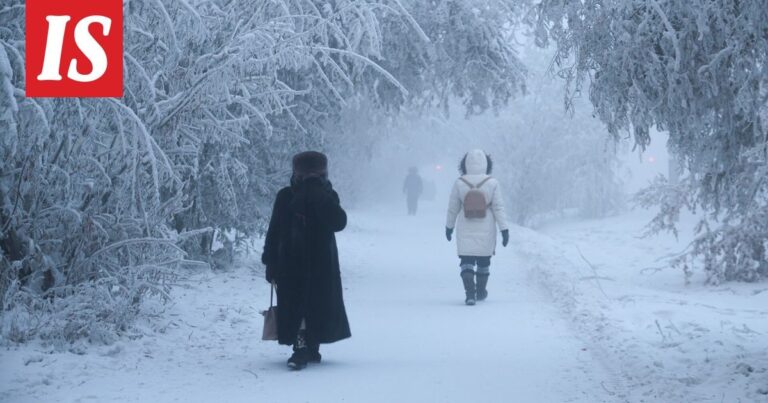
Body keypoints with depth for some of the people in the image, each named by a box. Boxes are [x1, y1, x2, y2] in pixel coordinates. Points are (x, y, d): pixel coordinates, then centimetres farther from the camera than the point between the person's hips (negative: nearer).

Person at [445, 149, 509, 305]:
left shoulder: (459, 183, -7)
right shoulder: (492, 183, -10)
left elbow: (452, 208, 1)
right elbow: (499, 208, -10)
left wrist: (449, 226, 15)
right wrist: (504, 229, -6)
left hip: (465, 231, -1)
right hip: (486, 231, 1)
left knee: (467, 262, 2)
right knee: (483, 261, 18)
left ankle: (469, 293, -17)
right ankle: (480, 291, 31)